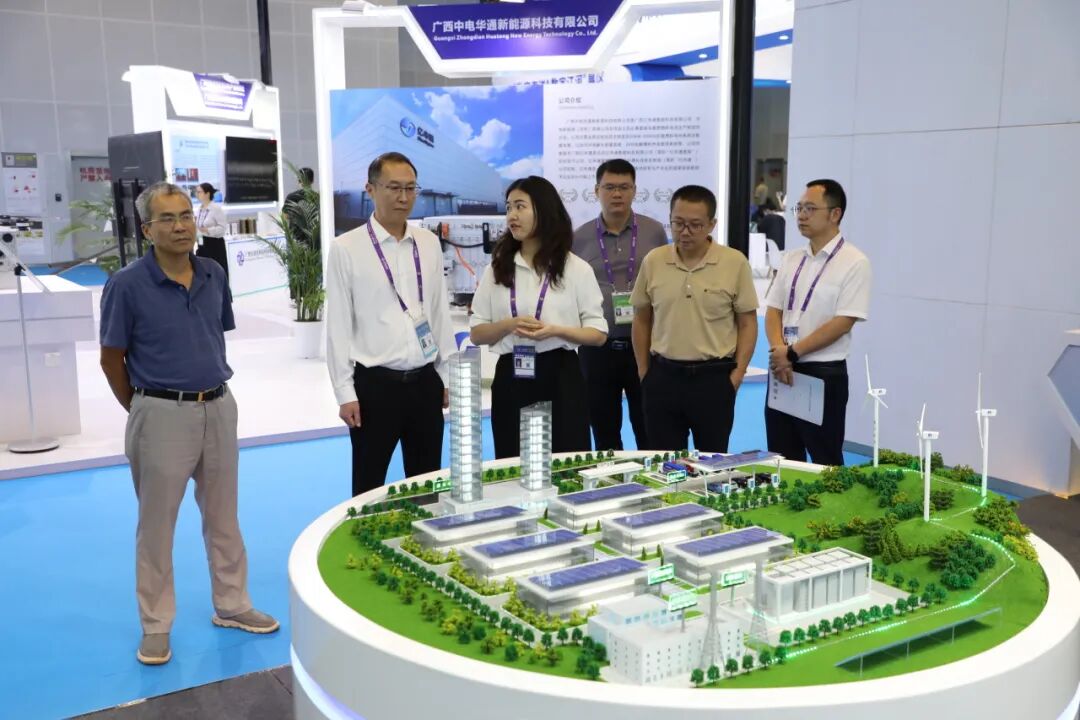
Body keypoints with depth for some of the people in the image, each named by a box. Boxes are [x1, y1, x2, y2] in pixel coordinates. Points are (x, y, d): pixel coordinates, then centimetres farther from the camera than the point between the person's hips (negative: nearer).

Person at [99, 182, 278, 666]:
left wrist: (212, 397, 13)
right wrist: (143, 411, 4)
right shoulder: (127, 285, -12)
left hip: (219, 408, 5)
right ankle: (156, 625, 21)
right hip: (163, 414, -4)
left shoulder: (214, 276, 2)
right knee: (157, 524, 7)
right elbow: (112, 360, -4)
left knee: (223, 516, 16)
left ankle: (231, 605, 31)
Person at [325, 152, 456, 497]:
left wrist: (449, 375, 10)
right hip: (375, 384, -4)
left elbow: (441, 313, 11)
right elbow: (338, 326, -6)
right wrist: (345, 393, -8)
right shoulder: (346, 248, -6)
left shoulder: (429, 243, 6)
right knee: (369, 488, 9)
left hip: (426, 382, 4)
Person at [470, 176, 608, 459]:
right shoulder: (496, 269, 7)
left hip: (560, 377, -2)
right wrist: (510, 324, -13)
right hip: (511, 378, 2)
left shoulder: (576, 268, 1)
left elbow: (598, 333, 0)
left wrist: (555, 330, -17)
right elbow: (477, 333, 6)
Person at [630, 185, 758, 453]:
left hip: (714, 377, -2)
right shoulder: (653, 261, 2)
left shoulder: (734, 262, -4)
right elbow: (641, 320, 11)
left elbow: (747, 323, 0)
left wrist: (737, 375, -6)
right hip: (663, 375, 2)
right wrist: (643, 371, 8)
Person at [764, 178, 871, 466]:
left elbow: (843, 322, -15)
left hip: (824, 374, -6)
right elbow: (773, 311, 8)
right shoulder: (792, 260, 11)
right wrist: (778, 353, -10)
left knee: (825, 464, 3)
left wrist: (792, 352, -15)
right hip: (781, 371, 6)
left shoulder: (854, 262, -8)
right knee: (781, 461, 13)